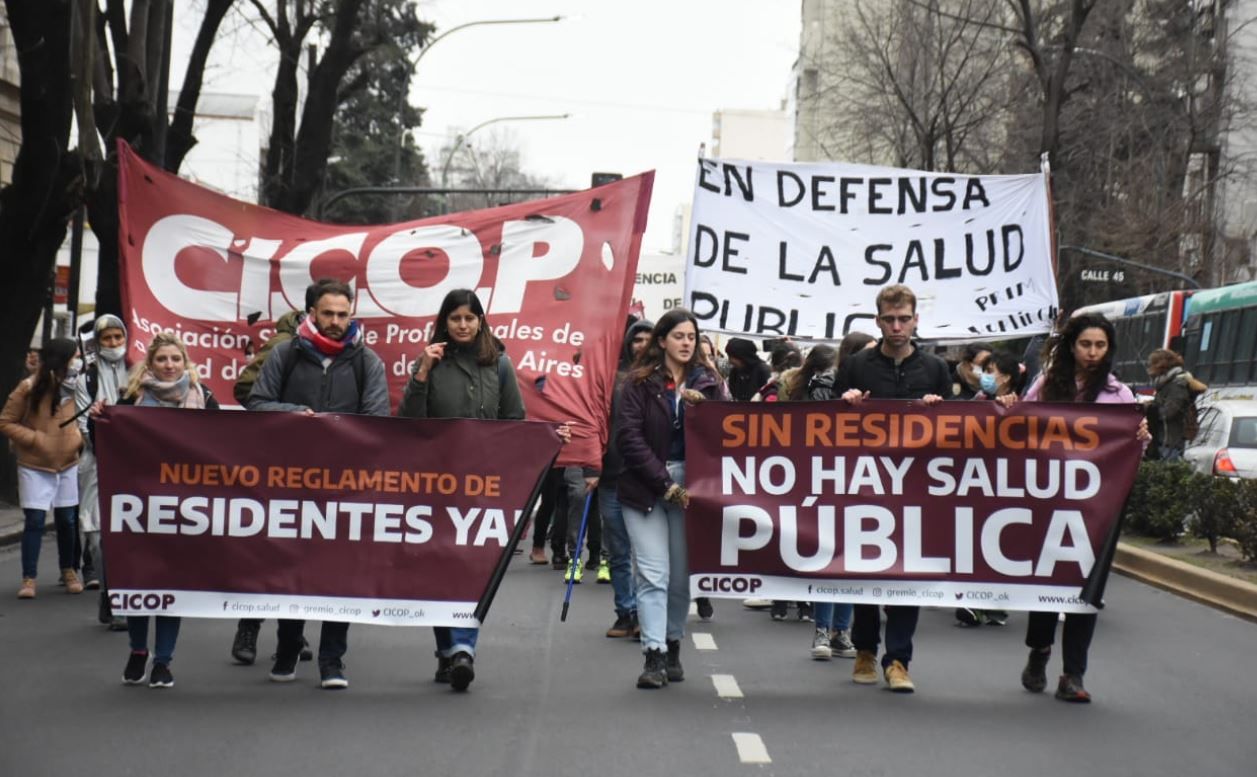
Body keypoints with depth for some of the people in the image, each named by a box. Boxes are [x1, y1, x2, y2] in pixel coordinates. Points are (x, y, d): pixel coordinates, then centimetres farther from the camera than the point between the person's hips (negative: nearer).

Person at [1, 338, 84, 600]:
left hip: (68, 464, 4)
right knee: (35, 520, -6)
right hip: (34, 466, -4)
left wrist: (80, 437, -3)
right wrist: (34, 438, -15)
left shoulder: (76, 386, -1)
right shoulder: (30, 388, -12)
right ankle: (29, 578, 1)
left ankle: (68, 571, 27)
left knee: (67, 520, 11)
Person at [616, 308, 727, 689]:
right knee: (653, 573, -8)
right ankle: (655, 656, -10)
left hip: (690, 486, 2)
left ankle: (673, 648, 18)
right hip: (645, 487, -2)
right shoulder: (640, 383, 0)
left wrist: (702, 408, -14)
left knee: (681, 575, 6)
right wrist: (665, 484, -11)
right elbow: (629, 437, -6)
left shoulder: (707, 382, 8)